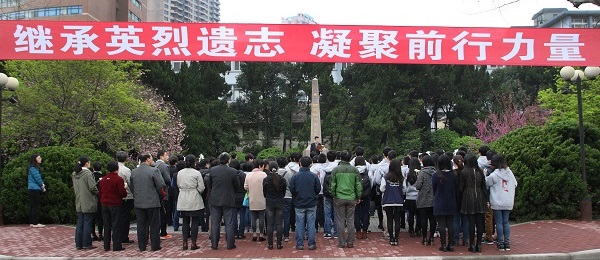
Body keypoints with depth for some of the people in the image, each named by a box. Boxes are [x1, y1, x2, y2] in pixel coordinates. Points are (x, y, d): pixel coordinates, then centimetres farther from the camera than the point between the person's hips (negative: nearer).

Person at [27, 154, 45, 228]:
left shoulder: (35, 167, 17)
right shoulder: (33, 168, -14)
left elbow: (39, 178, 16)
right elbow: (37, 178, -15)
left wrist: (42, 184, -1)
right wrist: (42, 187, -2)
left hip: (32, 189, 10)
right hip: (35, 189, -10)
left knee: (32, 206, 11)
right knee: (36, 206, -7)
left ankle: (32, 222, 16)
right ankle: (35, 223, -6)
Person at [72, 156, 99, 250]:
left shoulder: (75, 174, 7)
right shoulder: (88, 173, -16)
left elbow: (74, 187, 16)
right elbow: (92, 187, -17)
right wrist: (97, 192, 1)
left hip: (79, 203, 7)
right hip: (88, 203, -7)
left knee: (80, 223, 12)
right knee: (87, 224, 0)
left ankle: (78, 244, 15)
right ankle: (86, 244, 4)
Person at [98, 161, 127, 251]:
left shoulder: (102, 179, 6)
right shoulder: (119, 179, -12)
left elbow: (100, 192, 11)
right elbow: (122, 192, -15)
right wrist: (125, 194, 6)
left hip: (104, 204, 6)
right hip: (115, 204, -5)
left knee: (106, 225, 11)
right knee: (116, 225, -1)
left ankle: (106, 246, 15)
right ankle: (116, 246, -1)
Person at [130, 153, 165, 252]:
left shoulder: (133, 172, 4)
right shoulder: (154, 170, -13)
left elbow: (132, 188, 9)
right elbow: (161, 185, -12)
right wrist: (160, 197, 5)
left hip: (138, 203, 5)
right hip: (153, 202, -4)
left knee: (141, 225, 11)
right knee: (154, 225, 5)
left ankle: (142, 246, 16)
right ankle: (155, 246, 9)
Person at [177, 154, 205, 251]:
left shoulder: (180, 173, 2)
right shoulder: (196, 173, -10)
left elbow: (178, 185, 11)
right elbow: (201, 188, -8)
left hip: (183, 201, 4)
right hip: (195, 200, -4)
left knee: (185, 221, 10)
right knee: (194, 221, 3)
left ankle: (185, 243, 10)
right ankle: (193, 243, 4)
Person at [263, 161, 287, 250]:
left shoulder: (265, 180, -8)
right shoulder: (282, 179, -6)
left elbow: (264, 193, 2)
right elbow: (284, 192, 4)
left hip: (269, 203, -1)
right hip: (280, 203, 1)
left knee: (270, 224, 5)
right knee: (279, 224, 4)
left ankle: (270, 244, 6)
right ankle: (279, 244, 5)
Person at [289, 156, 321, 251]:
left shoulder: (295, 176, -9)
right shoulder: (314, 176, -8)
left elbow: (291, 190, -6)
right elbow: (318, 189, -2)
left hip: (299, 204, 0)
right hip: (311, 204, 0)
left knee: (299, 224, 7)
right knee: (311, 224, 7)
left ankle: (299, 244, 9)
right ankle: (311, 244, 10)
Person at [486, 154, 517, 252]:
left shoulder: (494, 175, -13)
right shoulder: (510, 172, 2)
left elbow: (485, 182, -2)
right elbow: (515, 184, 10)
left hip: (497, 203, -4)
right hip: (508, 202, 4)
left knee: (499, 222, 3)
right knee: (506, 222, 12)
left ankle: (501, 244, 6)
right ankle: (507, 243, 12)